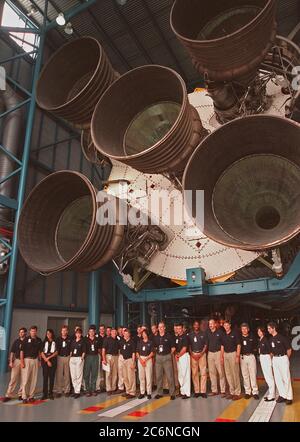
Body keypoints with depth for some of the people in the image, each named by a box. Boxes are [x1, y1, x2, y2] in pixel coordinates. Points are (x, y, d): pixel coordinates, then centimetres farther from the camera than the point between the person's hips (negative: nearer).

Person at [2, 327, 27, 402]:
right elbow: (12, 352, 7)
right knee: (13, 378, -2)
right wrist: (11, 362, -2)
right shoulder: (16, 341, 6)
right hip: (17, 360, 1)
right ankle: (8, 395, 4)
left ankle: (21, 394, 17)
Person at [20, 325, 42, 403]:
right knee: (25, 379, -4)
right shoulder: (26, 339, -4)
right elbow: (22, 351, -5)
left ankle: (31, 396, 16)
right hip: (27, 359, -4)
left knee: (34, 379, 6)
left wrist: (39, 360, 9)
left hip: (35, 360, 4)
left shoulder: (39, 340, 7)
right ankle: (24, 397, 5)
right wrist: (22, 361, -11)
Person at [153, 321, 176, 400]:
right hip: (158, 357, 4)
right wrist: (158, 352, 5)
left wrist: (168, 354, 2)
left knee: (170, 376, -3)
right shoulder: (156, 337, 7)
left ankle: (172, 393, 7)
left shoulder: (169, 336, -6)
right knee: (158, 376, 10)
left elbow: (173, 348, -1)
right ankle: (159, 393, 21)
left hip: (167, 357, -4)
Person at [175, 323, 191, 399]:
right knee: (180, 375, 14)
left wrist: (178, 355, -9)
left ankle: (187, 393, 0)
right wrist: (176, 354, 0)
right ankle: (182, 391, 24)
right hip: (178, 357, 8)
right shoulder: (177, 337, 13)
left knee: (185, 374, -5)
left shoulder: (185, 337, -10)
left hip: (184, 356, -8)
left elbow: (184, 348, -14)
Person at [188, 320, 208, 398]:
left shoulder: (203, 334, 7)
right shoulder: (190, 335, 9)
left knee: (203, 372, -5)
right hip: (193, 354, 1)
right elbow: (189, 346, 10)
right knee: (194, 373, 1)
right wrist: (192, 354, -3)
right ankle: (196, 391, 7)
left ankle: (203, 391, -1)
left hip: (202, 354, -1)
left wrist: (201, 354, -7)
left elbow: (206, 345, 4)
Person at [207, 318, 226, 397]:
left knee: (221, 372, -3)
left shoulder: (220, 332, -3)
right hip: (210, 353, 4)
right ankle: (214, 390, 18)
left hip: (218, 353, -4)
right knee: (212, 372, 8)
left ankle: (223, 391, 5)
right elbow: (206, 344, 13)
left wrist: (222, 355, -9)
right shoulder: (208, 333, 8)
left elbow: (223, 344, -4)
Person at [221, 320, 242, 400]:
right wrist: (222, 356, 9)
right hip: (225, 355, 6)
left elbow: (238, 345, -7)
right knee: (228, 374, 8)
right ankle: (232, 392, 18)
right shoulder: (223, 335, 11)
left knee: (235, 373, -4)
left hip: (233, 354, -6)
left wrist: (237, 356, -13)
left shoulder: (235, 334, -4)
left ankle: (237, 393, 5)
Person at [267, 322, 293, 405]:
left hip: (283, 358, -6)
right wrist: (272, 358, 6)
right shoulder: (270, 339, 5)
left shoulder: (282, 337, -12)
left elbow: (289, 349, -5)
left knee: (286, 378, 1)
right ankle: (282, 395, 21)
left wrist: (286, 359, 3)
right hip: (275, 359, 6)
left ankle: (289, 397, 9)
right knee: (277, 378, 9)